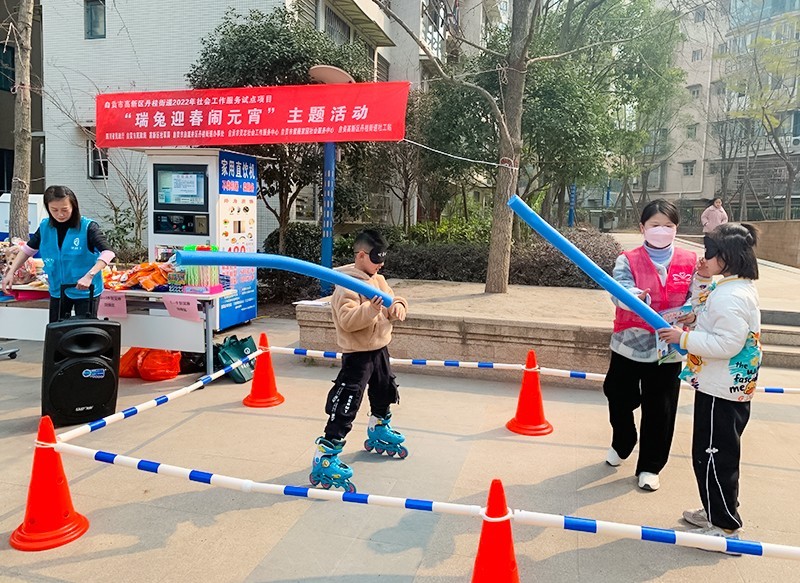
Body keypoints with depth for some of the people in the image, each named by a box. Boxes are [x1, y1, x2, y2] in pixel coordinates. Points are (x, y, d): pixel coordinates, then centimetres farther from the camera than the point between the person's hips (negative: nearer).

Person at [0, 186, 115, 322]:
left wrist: (89, 275, -37)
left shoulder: (88, 227, -18)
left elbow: (108, 252, -27)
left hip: (85, 291, -5)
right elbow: (28, 249, 11)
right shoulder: (45, 226, -2)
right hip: (57, 290, 5)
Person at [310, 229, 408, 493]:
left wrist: (397, 307, -14)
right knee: (345, 408, -12)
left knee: (384, 393, 28)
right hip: (357, 355, -9)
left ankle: (378, 432, 54)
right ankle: (324, 459, -5)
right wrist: (371, 309, -43)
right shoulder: (347, 285, -20)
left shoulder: (378, 280, 6)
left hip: (379, 349, 9)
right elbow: (348, 321, -29)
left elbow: (393, 300, 9)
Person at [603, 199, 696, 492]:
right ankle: (621, 445, 42)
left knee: (660, 410, 6)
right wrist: (633, 296, -44)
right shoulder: (628, 260, -5)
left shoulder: (690, 262, 0)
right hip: (629, 344, 0)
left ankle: (650, 467, 24)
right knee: (619, 399, 13)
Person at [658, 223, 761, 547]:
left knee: (713, 457, 0)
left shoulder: (732, 296, -23)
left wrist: (684, 338, -21)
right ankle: (716, 512, 36)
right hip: (726, 388, 11)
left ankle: (726, 528, 12)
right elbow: (707, 319, 26)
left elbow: (727, 344, -28)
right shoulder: (731, 287, 10)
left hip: (721, 393, -11)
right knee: (715, 455, 21)